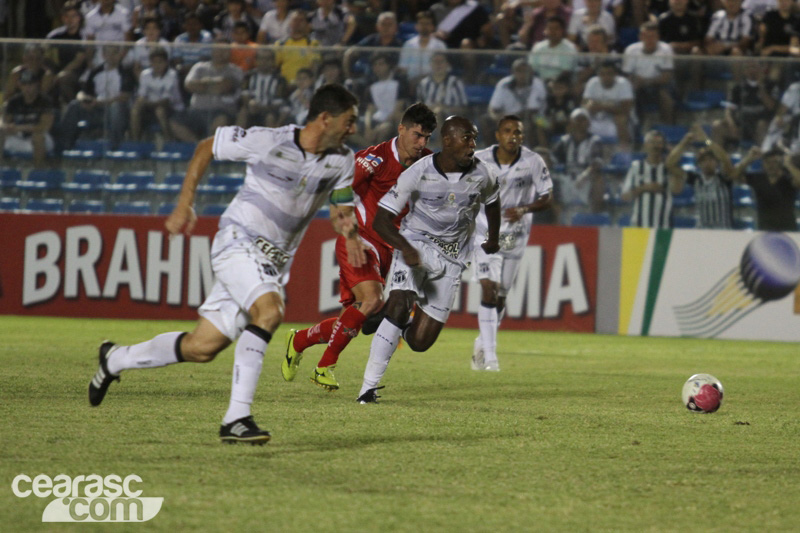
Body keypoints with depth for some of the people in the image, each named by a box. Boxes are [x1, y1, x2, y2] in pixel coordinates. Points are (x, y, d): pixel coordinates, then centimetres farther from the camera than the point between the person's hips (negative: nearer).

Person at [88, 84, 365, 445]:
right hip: (238, 242, -6)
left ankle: (114, 360, 28)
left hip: (273, 262, 6)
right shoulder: (266, 142, -14)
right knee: (269, 310, -33)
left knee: (202, 349, 5)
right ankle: (236, 418, -33)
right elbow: (205, 148, 1)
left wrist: (348, 228, -14)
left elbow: (342, 210, 11)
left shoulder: (341, 161, 1)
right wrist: (184, 206, 2)